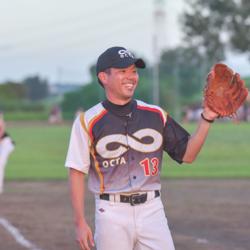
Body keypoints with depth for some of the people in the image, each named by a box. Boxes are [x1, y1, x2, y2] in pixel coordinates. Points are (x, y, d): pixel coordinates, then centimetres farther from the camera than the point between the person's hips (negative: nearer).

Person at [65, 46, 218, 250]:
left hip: (152, 210, 3)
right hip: (112, 214, -3)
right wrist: (80, 223, -8)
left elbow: (187, 155, 9)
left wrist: (207, 119, -4)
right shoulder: (88, 121, -2)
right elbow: (77, 173, -3)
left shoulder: (156, 115, 8)